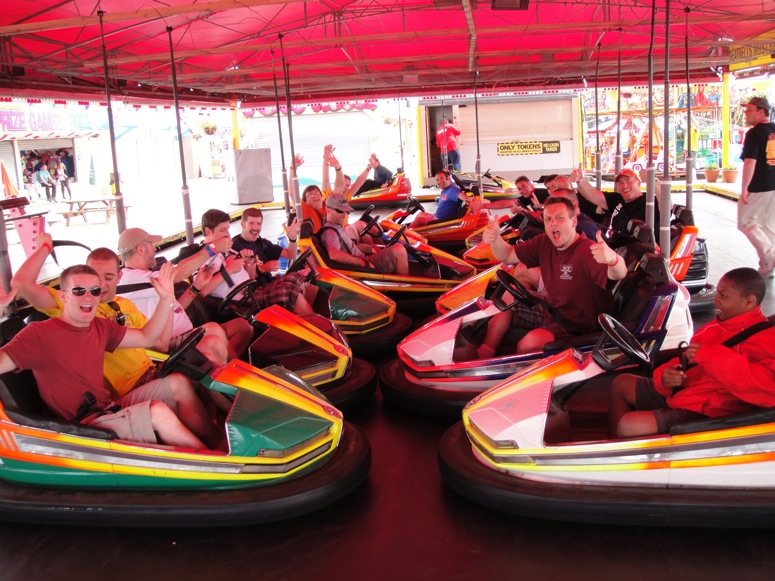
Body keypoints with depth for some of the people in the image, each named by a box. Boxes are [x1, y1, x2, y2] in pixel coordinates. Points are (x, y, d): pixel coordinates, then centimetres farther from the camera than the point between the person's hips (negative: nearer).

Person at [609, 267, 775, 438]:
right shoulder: (715, 327, 11)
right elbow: (685, 362, 19)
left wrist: (710, 355, -32)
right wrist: (664, 376, -6)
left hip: (707, 415, -10)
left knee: (629, 426, -25)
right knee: (622, 383, 20)